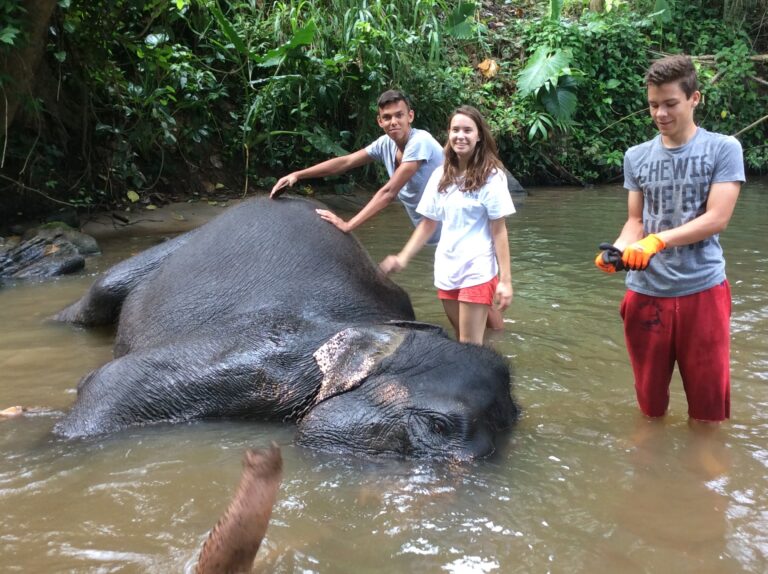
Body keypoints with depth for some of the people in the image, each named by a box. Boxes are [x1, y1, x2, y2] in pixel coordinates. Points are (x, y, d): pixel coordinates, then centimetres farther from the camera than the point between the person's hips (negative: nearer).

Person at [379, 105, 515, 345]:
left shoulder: (491, 176, -9)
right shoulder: (441, 175, 5)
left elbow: (499, 231, -10)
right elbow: (428, 223, 11)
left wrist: (505, 279, -13)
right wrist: (403, 258, 2)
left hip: (477, 271, -5)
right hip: (446, 270, 5)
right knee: (461, 340, 16)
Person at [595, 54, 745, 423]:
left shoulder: (723, 149, -3)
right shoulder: (636, 157, 8)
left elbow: (716, 219, -12)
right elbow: (635, 221, 8)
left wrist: (657, 241, -24)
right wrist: (617, 251, -14)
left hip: (702, 290, -3)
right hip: (645, 291, 3)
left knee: (707, 400, 5)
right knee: (650, 398, 14)